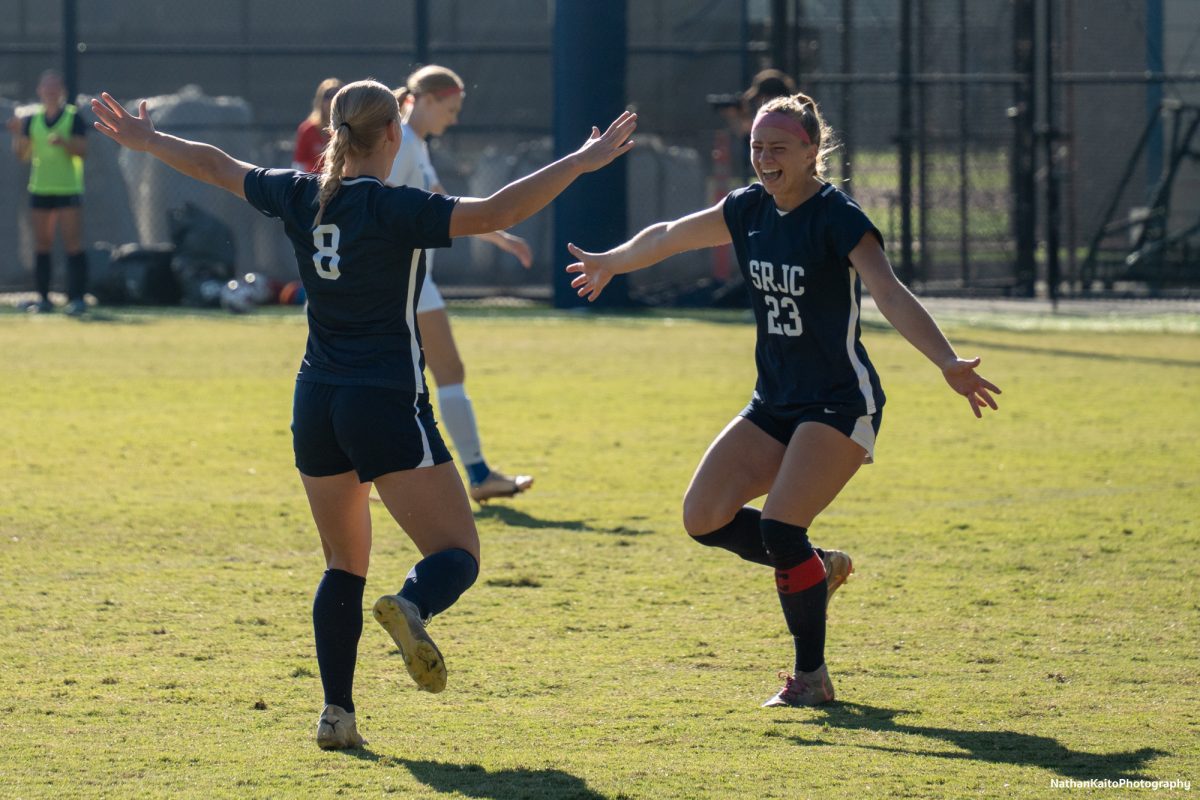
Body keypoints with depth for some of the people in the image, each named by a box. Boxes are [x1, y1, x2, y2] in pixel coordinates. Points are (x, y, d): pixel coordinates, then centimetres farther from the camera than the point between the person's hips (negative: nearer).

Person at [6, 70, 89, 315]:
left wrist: (64, 142, -24)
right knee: (42, 244, 5)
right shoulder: (32, 120, 10)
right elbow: (23, 155, 11)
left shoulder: (73, 118, -1)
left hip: (69, 190, -4)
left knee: (73, 245, -10)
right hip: (40, 190, 4)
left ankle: (77, 297, -12)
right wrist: (18, 134, -6)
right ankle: (43, 297, 9)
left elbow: (82, 151, -7)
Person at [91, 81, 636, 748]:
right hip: (387, 406, -6)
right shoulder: (392, 208, -12)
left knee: (345, 564, 17)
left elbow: (216, 166, 20)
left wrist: (146, 140, 37)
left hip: (317, 408, 6)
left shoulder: (301, 196, 5)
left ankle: (337, 713, 7)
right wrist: (582, 163, -22)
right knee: (457, 554, -3)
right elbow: (494, 213, -25)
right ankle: (411, 608, -37)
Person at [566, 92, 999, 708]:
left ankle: (811, 677, -4)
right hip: (775, 403, 7)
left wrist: (946, 362, -46)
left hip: (841, 404, -7)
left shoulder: (837, 219, -17)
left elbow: (890, 295, -32)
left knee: (779, 529, -19)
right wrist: (609, 263, 37)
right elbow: (669, 236, 22)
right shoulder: (748, 209, 4)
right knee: (705, 517, -3)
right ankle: (819, 569, 20)